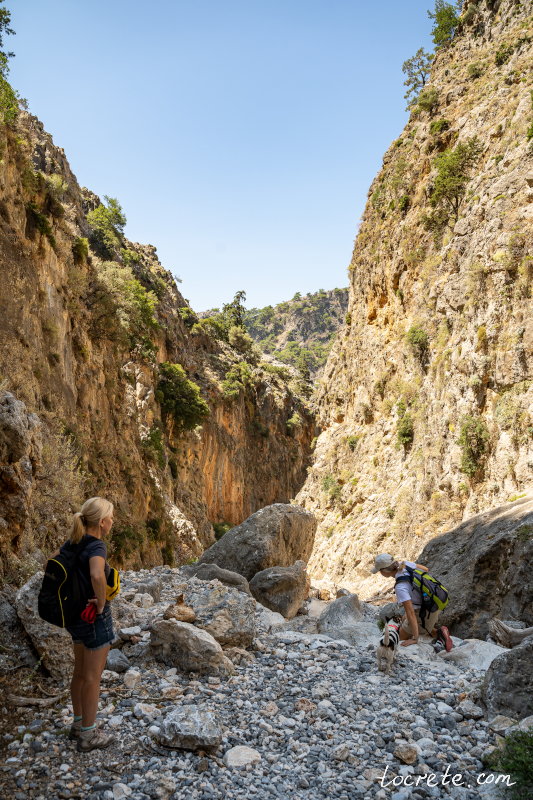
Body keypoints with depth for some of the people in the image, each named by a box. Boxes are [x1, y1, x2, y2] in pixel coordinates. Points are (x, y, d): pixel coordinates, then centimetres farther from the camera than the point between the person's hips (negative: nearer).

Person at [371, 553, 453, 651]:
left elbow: (410, 613, -30)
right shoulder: (405, 564, -11)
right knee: (405, 620, 30)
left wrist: (414, 639, -23)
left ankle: (437, 633, 1)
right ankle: (434, 627, 11)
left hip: (426, 613, -8)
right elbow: (425, 569, 7)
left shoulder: (400, 587, -31)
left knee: (403, 636, 15)